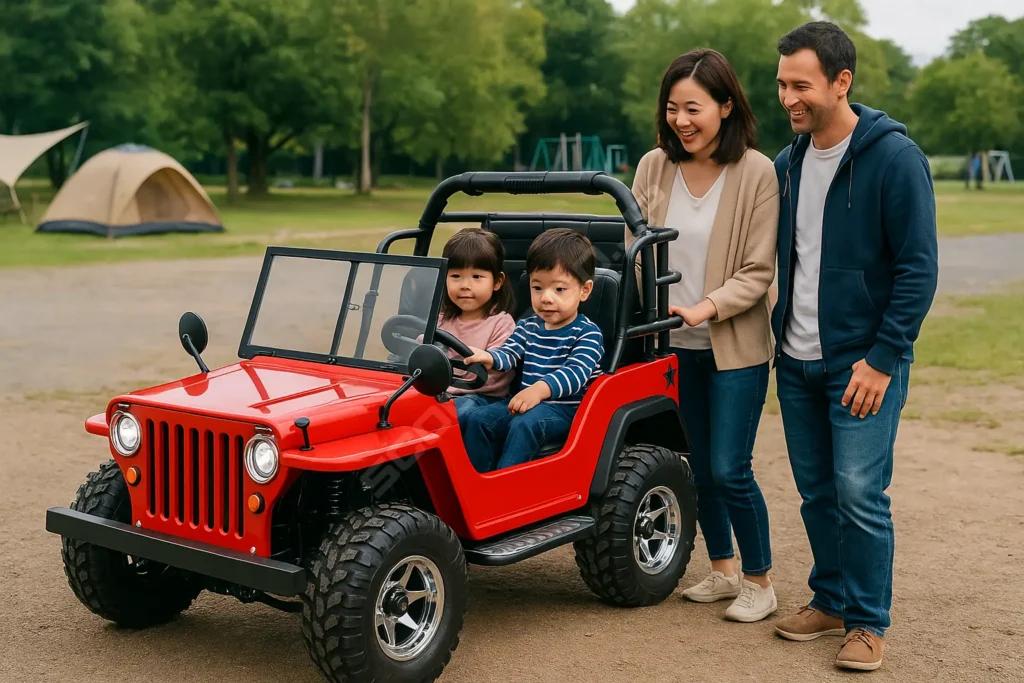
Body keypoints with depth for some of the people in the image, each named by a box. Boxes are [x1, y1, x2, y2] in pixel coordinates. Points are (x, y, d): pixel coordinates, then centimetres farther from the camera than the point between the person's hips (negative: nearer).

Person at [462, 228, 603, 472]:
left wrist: (541, 388, -39)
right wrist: (487, 357, -23)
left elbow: (575, 373, -21)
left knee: (524, 425, -32)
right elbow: (509, 353, 2)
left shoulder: (587, 333, -7)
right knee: (479, 420, -12)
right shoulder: (527, 327, 14)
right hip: (526, 402, 7)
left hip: (565, 409, -7)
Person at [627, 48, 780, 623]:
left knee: (729, 470, -5)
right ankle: (723, 571, 31)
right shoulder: (654, 167, 0)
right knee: (699, 465, 13)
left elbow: (757, 272, -11)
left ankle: (760, 582, 15)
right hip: (674, 344, 4)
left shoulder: (757, 173, -11)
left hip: (736, 345, -4)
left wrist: (704, 308, -24)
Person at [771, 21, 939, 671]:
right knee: (817, 493, 12)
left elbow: (919, 269, -13)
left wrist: (882, 360, -15)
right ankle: (830, 601, 28)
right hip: (797, 361, 6)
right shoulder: (789, 163, 8)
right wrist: (781, 335, 11)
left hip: (865, 361, -6)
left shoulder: (894, 156, -12)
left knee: (860, 495, -5)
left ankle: (869, 623, 11)